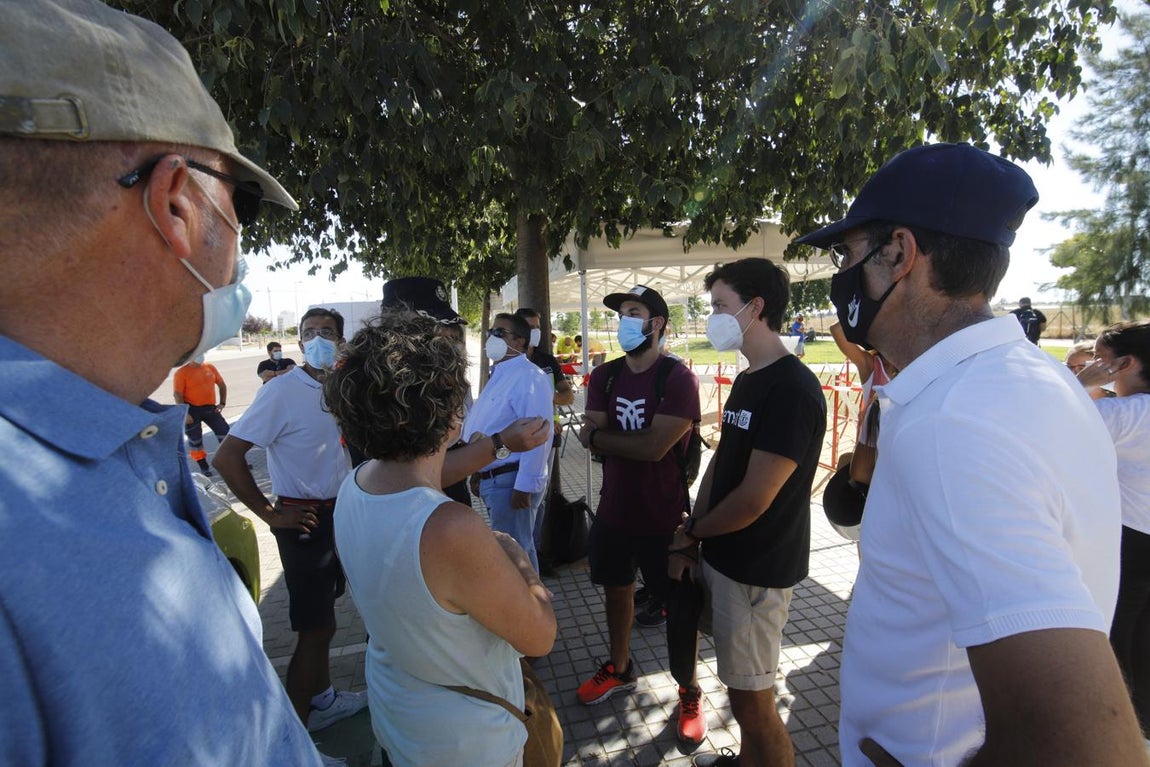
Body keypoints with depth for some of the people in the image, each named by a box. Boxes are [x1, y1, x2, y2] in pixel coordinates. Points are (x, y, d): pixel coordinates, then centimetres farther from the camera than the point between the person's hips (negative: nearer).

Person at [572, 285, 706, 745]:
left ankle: (690, 692, 34)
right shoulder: (604, 376, 2)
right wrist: (635, 440, -20)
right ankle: (619, 669, 45)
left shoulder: (677, 378, -17)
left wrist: (599, 435, -12)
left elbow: (655, 446, -25)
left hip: (663, 516, -5)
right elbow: (591, 440, -7)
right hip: (614, 510, 6)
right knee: (616, 589, 21)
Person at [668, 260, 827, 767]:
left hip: (755, 571, -8)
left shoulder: (793, 388, -21)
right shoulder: (746, 380, 9)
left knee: (751, 699, 7)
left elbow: (753, 499, -23)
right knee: (740, 686, 25)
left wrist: (691, 533, -7)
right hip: (721, 555, 9)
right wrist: (691, 542, 4)